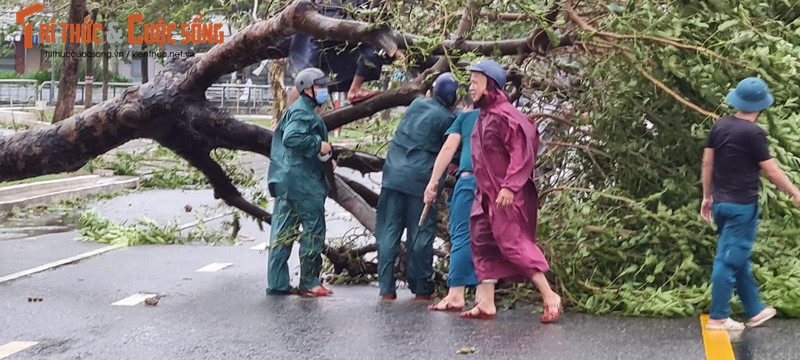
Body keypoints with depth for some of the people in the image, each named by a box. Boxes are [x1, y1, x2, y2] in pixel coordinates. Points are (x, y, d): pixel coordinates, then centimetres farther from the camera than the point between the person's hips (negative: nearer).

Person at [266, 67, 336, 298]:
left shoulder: (298, 111, 20)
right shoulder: (303, 113, -13)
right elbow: (291, 138, -28)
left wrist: (324, 157, 13)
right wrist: (319, 144, -20)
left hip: (286, 181, 10)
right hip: (303, 181, -10)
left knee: (283, 232, 9)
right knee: (314, 229, -2)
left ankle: (277, 284, 13)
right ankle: (309, 283, 3)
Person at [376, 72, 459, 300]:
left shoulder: (416, 104, 11)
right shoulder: (447, 118, -6)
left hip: (393, 174, 5)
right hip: (421, 179, -4)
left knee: (388, 232, 6)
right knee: (420, 235, 5)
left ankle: (386, 288, 5)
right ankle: (421, 288, 11)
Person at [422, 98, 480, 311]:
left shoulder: (466, 116, 19)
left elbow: (449, 148, 8)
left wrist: (433, 181, 5)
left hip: (470, 178, -3)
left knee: (462, 235, -6)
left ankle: (455, 294, -17)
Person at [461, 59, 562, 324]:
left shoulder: (503, 115, -15)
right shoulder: (484, 116, 14)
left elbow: (522, 152, -21)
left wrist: (509, 186, -27)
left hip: (506, 195, -10)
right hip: (486, 194, 10)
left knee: (513, 242, -10)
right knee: (483, 244, 7)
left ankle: (549, 296, -4)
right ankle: (486, 302, 10)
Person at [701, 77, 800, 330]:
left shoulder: (720, 126, 4)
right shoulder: (753, 133, -16)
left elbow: (707, 163, 9)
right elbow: (771, 171, -11)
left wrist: (707, 196, 18)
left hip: (721, 203, 8)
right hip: (742, 206, -8)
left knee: (739, 258, 17)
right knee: (729, 260, -3)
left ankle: (755, 311, 29)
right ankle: (717, 318, 1)